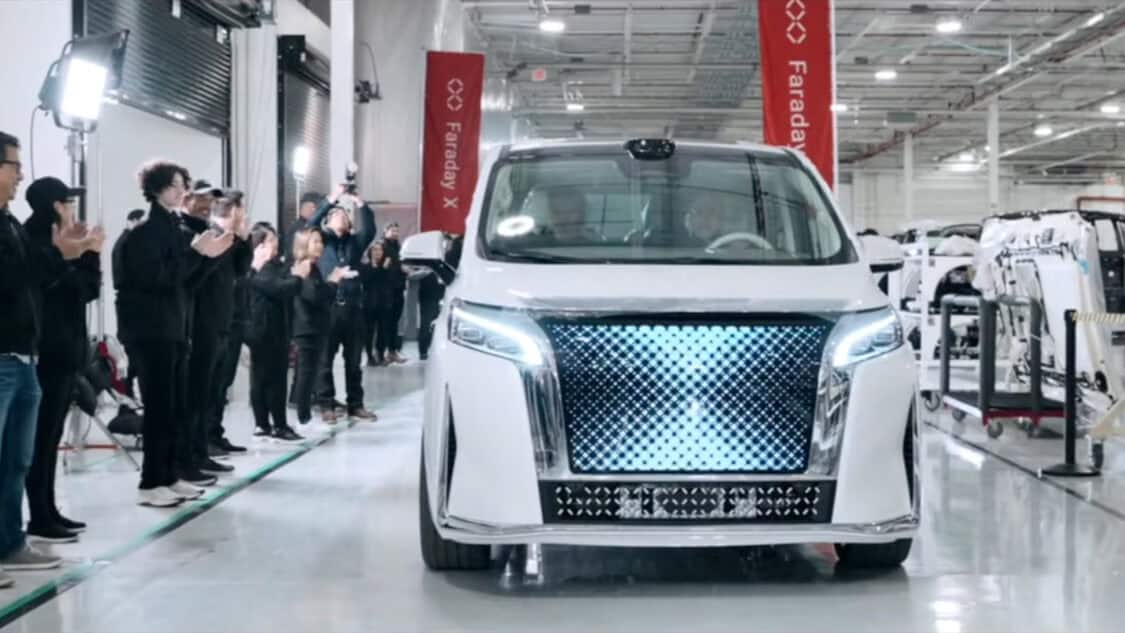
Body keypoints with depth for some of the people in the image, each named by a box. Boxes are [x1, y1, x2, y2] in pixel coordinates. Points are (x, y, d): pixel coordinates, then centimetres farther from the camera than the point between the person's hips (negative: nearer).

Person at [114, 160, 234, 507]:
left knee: (174, 407, 10)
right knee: (159, 407, -9)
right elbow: (159, 277, -20)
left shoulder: (172, 227, 15)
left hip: (172, 329, 9)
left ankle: (168, 476, 17)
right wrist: (196, 252, -17)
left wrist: (207, 255, 5)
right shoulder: (144, 230, -10)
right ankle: (150, 484, -4)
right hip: (149, 331, -9)